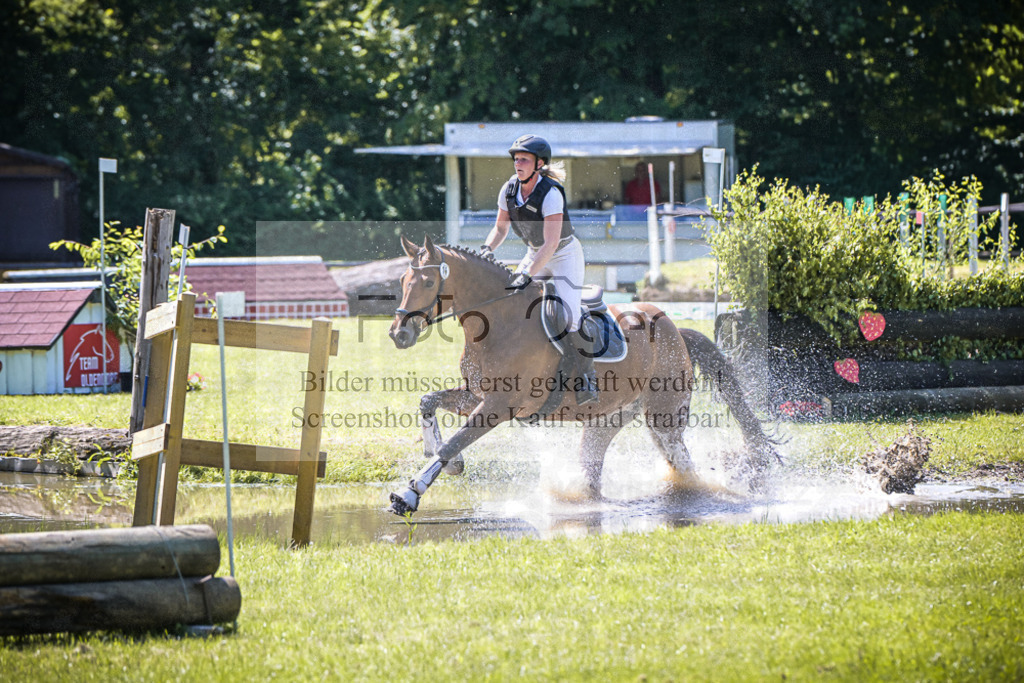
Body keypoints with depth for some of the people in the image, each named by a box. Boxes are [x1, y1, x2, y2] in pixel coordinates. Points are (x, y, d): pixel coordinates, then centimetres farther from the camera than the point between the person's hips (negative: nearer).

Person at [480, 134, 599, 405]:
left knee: (568, 317, -21)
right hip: (535, 255, 7)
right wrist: (486, 249, -12)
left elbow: (551, 243, -32)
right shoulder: (509, 189, -8)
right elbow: (500, 228, 8)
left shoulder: (551, 193, -28)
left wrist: (528, 275, -38)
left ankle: (587, 379, -6)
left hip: (565, 254, -7)